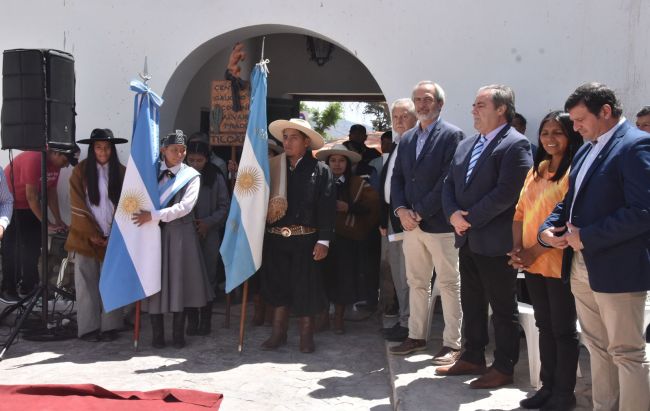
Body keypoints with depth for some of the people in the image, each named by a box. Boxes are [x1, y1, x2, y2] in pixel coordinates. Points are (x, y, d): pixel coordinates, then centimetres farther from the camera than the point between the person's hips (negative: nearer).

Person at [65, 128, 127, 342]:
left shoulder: (121, 172, 5)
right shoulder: (80, 172, 0)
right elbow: (78, 206, -3)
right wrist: (91, 234, -7)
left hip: (113, 238, 1)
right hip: (86, 237, -1)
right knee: (87, 283, 0)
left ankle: (109, 326, 8)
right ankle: (88, 328, 6)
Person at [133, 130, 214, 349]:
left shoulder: (191, 176, -1)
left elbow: (185, 206, -13)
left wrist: (154, 215, -17)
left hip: (180, 233, -1)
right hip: (154, 232, 2)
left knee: (179, 281, 3)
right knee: (155, 281, 3)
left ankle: (178, 335, 14)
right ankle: (157, 335, 13)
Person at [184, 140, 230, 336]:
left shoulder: (215, 178, 0)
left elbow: (224, 206, 1)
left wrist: (208, 222, -12)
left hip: (209, 236, -1)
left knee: (208, 278, 4)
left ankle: (205, 320, 15)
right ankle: (192, 320, 13)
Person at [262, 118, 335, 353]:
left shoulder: (320, 170, -1)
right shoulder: (273, 167, 9)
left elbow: (327, 208, -6)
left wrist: (323, 240, -10)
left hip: (305, 239, -3)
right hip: (275, 238, 3)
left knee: (305, 288, 3)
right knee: (277, 287, 9)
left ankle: (306, 336, 18)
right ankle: (278, 332, 22)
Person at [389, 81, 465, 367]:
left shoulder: (452, 135, -6)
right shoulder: (407, 138, 15)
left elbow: (449, 180, -14)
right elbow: (398, 177, 13)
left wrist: (420, 212, -14)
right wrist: (401, 210, -4)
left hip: (439, 223, -6)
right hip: (411, 223, 6)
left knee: (449, 285, 1)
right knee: (416, 283, 13)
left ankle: (452, 343, 8)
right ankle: (417, 336, 23)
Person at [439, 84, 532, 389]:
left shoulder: (516, 145, -11)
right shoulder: (466, 145, 15)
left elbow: (506, 192, -20)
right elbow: (449, 184, 13)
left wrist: (470, 218, -16)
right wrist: (453, 214, -6)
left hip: (496, 241, -8)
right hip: (467, 239, 8)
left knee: (503, 307, 4)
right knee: (471, 304, 17)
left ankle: (504, 367, 15)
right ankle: (472, 358, 30)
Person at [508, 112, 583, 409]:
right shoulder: (537, 169, 13)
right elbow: (520, 211, 12)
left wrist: (535, 251, -18)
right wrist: (517, 249, -2)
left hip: (559, 263, -7)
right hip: (532, 263, 7)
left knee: (563, 329, 4)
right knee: (544, 326, 15)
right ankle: (547, 385, 26)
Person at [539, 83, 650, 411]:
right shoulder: (586, 151, 16)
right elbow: (571, 199, 22)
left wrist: (585, 237, -18)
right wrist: (547, 228, 1)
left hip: (616, 270, -9)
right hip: (581, 268, 9)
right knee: (598, 349, 16)